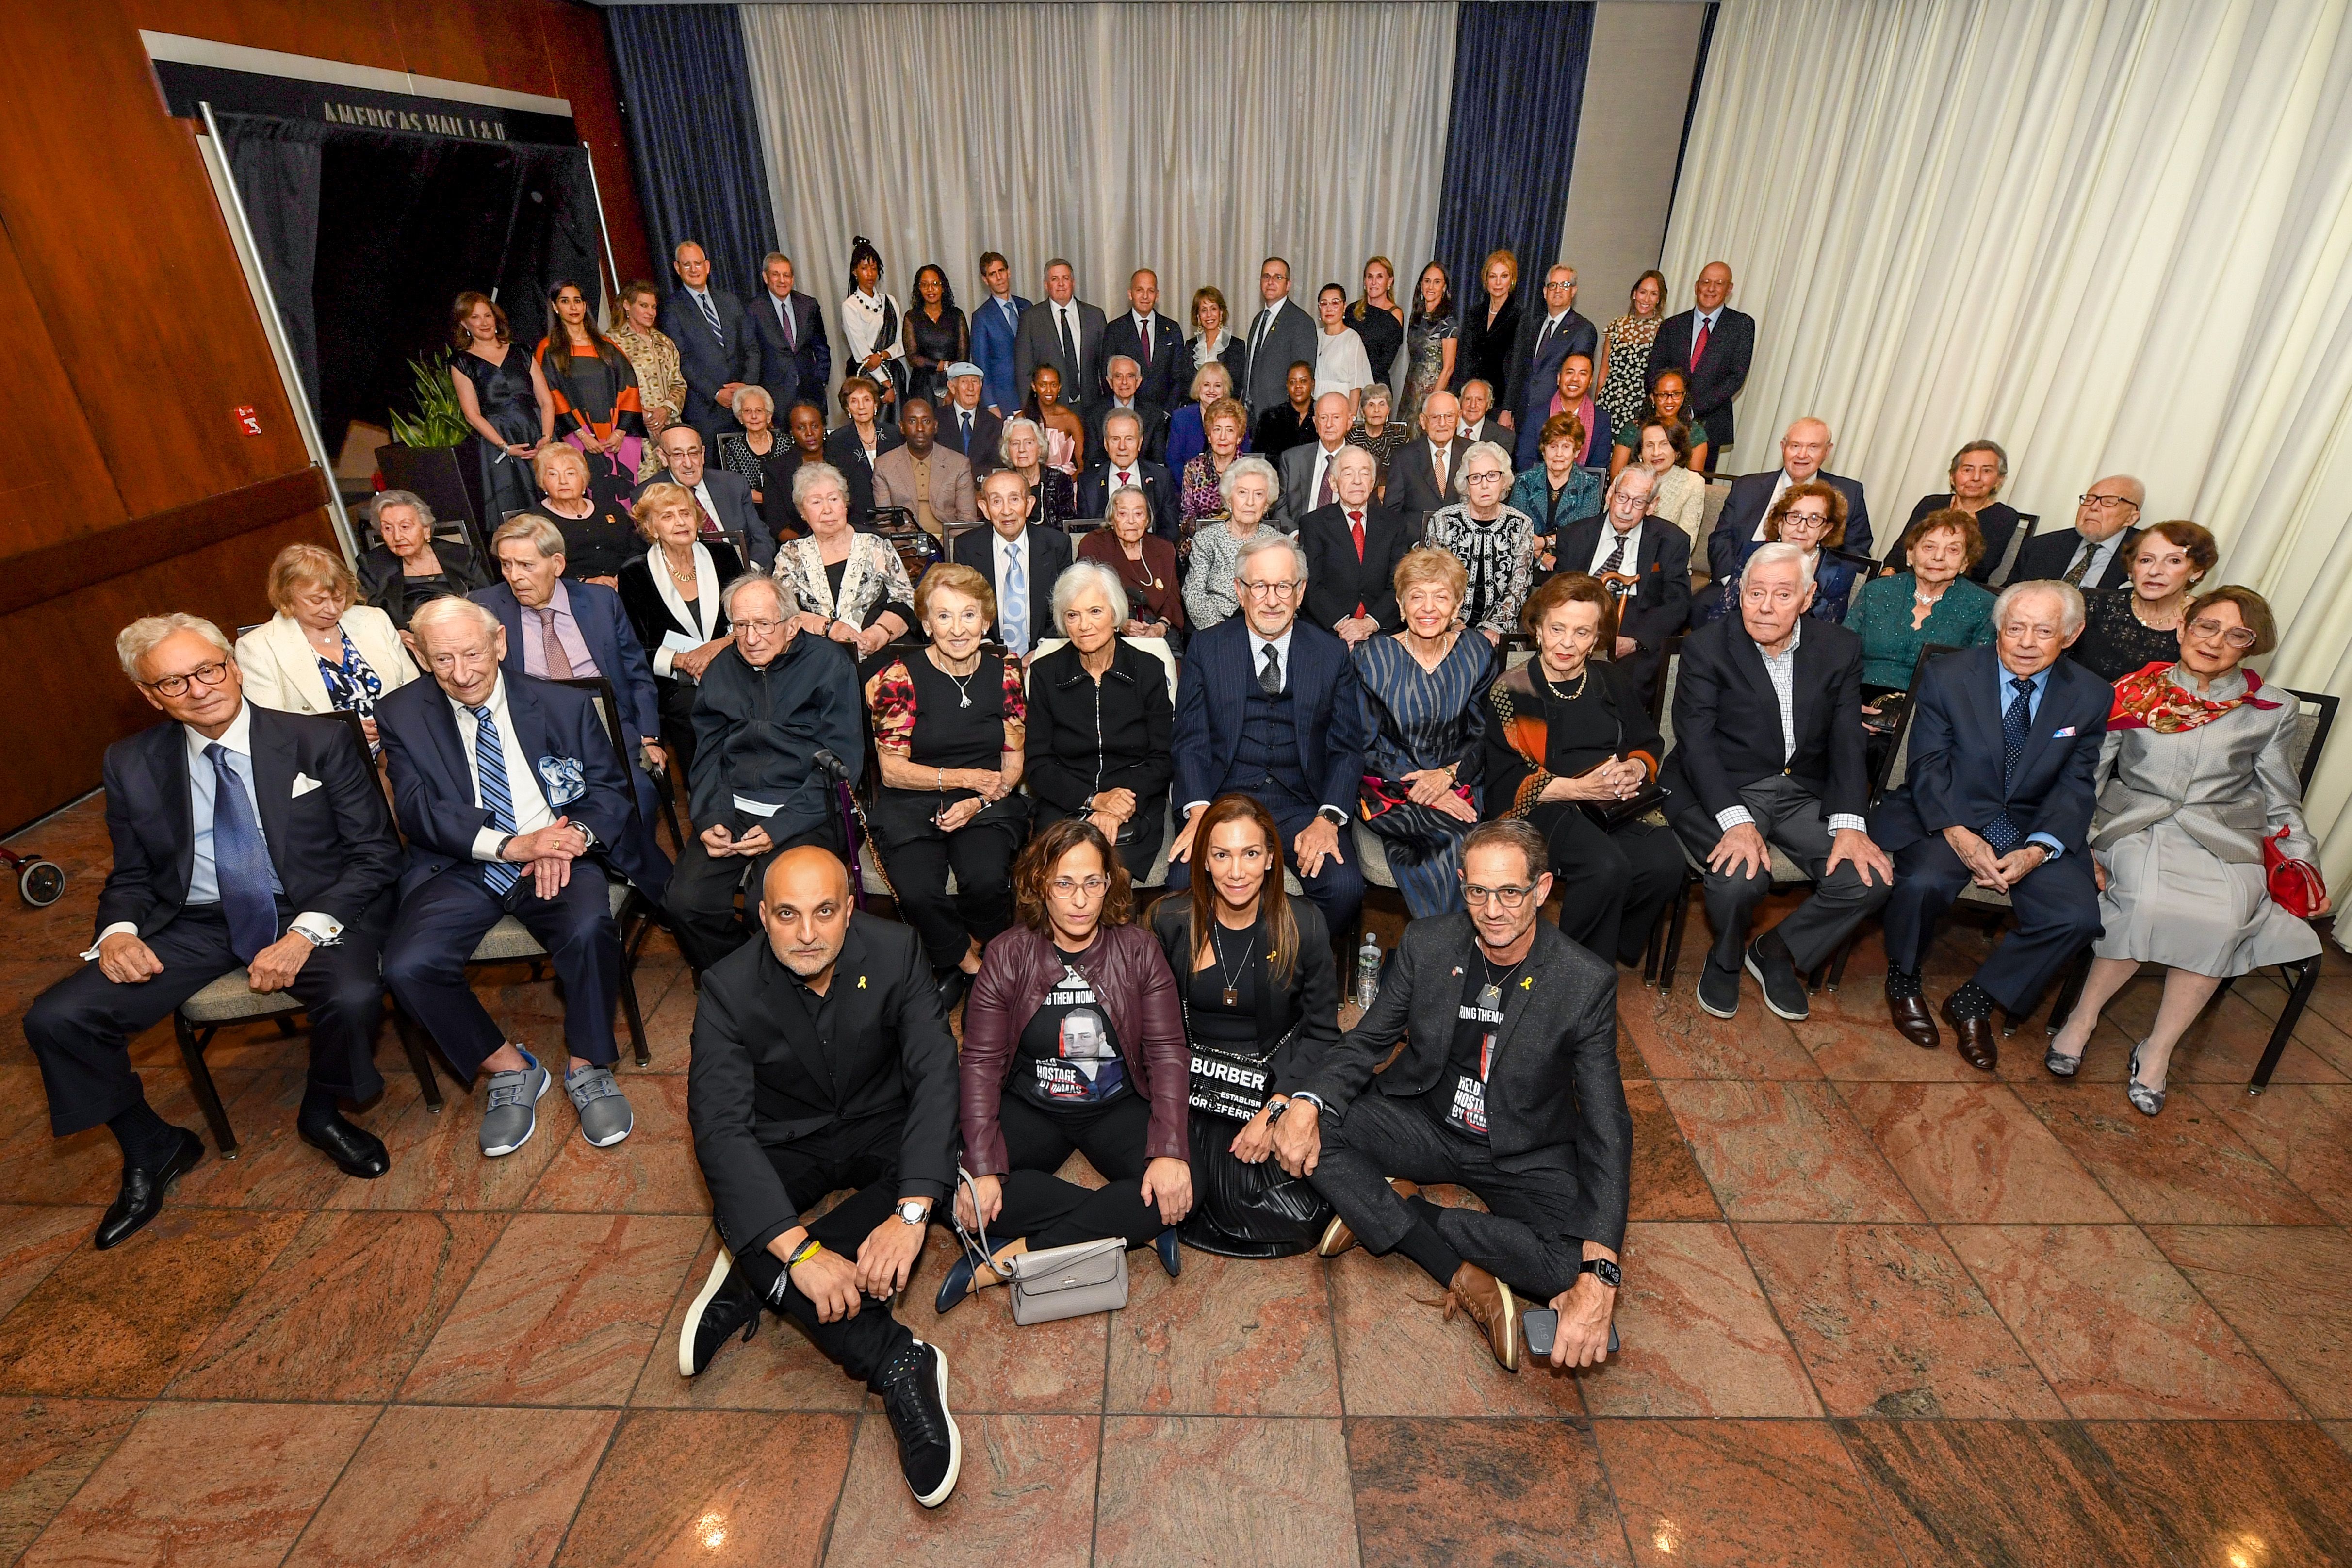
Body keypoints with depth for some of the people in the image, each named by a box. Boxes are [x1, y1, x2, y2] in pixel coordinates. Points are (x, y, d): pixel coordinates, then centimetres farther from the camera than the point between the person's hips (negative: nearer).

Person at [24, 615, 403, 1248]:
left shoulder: (321, 741, -7)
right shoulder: (132, 764, 4)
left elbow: (375, 852, -8)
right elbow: (130, 875, 14)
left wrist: (305, 933, -21)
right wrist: (118, 930, -10)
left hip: (311, 911, -4)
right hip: (193, 925, 4)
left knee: (354, 999, -32)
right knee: (56, 1019, -13)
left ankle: (322, 1114, 3)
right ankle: (151, 1150, 15)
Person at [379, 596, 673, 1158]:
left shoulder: (564, 704, 4)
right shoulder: (402, 716, 5)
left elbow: (610, 786, 4)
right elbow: (419, 811, -6)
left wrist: (574, 835, -19)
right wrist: (511, 845, -22)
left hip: (557, 858, -1)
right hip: (460, 868, 2)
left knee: (590, 928, -33)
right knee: (407, 966, -24)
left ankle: (588, 1069, -9)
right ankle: (510, 1069, 1)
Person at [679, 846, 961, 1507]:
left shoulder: (894, 951, -21)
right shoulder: (730, 990, -22)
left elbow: (935, 1074, -25)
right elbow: (720, 1127, -29)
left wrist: (911, 1211, -38)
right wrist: (798, 1249, -41)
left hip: (879, 1126, 1)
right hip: (785, 1144, 0)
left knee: (948, 1158, -29)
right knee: (738, 1214, -29)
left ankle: (753, 1284, -20)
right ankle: (897, 1362, -27)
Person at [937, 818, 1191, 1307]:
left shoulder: (1138, 950, -8)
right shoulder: (1007, 955, -8)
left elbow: (1167, 1053, -10)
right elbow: (982, 1063, -10)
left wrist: (1170, 1152, -24)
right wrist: (983, 1169, -21)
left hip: (1117, 1106, 0)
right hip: (1030, 1108, 0)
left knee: (1179, 1187, -27)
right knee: (959, 1188, -26)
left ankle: (1010, 1258, -21)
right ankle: (1133, 1227, -19)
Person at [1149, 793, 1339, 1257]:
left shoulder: (1304, 924, -7)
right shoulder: (1171, 920, -5)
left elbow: (1321, 1032, -3)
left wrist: (1276, 1109, -14)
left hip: (1277, 1083, 0)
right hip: (1194, 1082, 1)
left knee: (1302, 1217, -18)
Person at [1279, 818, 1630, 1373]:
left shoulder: (1587, 983, -18)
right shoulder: (1426, 944, -11)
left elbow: (1606, 1130, -20)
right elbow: (1366, 1041, -3)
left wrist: (1599, 1277, -32)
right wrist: (1306, 1102, -26)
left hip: (1526, 1155, -1)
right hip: (1426, 1124, 2)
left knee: (1583, 1269, -30)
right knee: (1309, 1126, -23)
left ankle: (1394, 1206, -12)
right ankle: (1467, 1277, -17)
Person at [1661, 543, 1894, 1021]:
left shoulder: (1840, 648, 2)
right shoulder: (1707, 646, -9)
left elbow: (1847, 742, 0)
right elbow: (1696, 741, -16)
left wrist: (1850, 825, -15)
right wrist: (1736, 821, -29)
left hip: (1803, 792, 4)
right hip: (1721, 790, -4)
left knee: (1869, 877, -16)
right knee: (1743, 876, -30)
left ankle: (1776, 952, 13)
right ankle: (1725, 960, 6)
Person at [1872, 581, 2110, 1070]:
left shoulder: (2091, 696, 2)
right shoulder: (1946, 677, -6)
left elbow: (2076, 787, 0)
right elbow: (1928, 769, -8)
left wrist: (2037, 850, -18)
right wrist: (1959, 836, -23)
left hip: (2031, 827, 3)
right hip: (1945, 816, -3)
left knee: (2078, 916, -21)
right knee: (1923, 883, -32)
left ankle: (1974, 1002, 2)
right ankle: (1904, 982, 0)